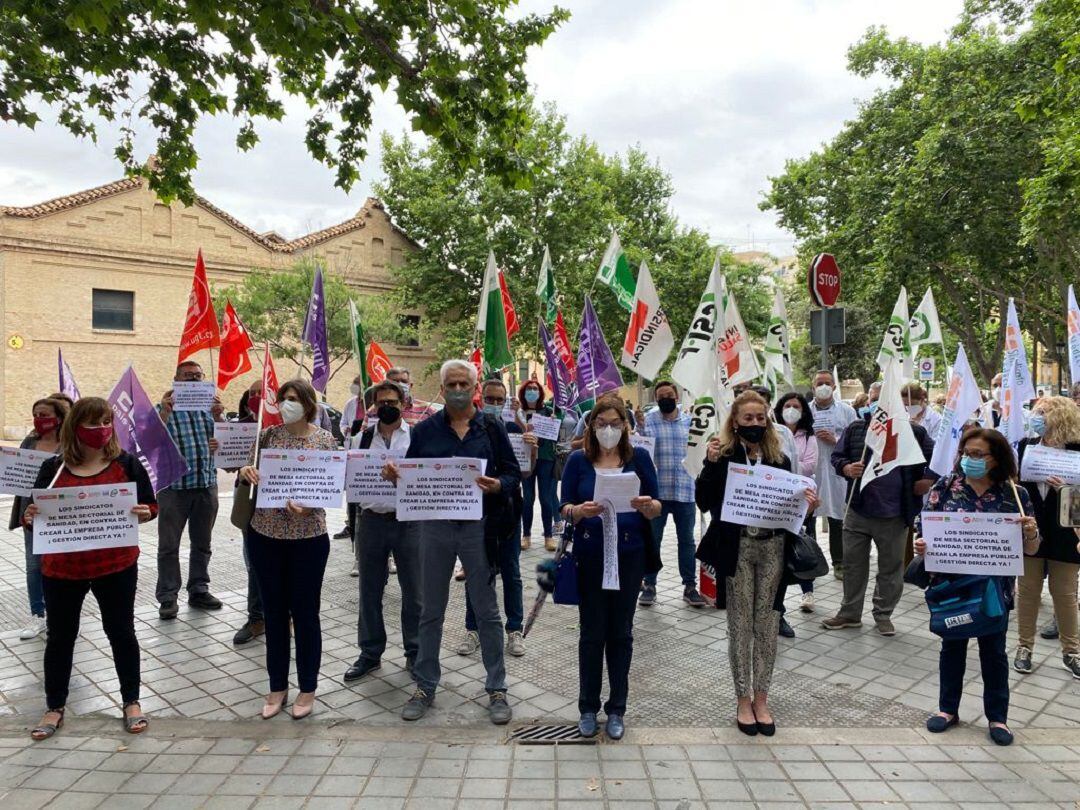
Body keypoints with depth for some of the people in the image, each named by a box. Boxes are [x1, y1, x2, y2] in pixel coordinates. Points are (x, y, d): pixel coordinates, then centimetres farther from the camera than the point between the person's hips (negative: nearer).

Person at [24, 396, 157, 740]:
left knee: (121, 632, 10)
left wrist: (143, 514, -22)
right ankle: (54, 708, 33)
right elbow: (35, 513, 5)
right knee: (60, 636, 14)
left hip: (116, 566, -1)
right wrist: (29, 516, -16)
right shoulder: (53, 468, -1)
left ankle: (131, 702, 25)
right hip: (61, 568, 2)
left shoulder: (126, 463, -5)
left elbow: (150, 506, -1)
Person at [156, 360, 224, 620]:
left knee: (202, 543, 13)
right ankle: (167, 597, 12)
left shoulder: (209, 406, 9)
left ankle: (199, 590, 25)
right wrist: (165, 412, -24)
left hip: (207, 484, 4)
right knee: (169, 545, 3)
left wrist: (218, 417, -13)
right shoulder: (165, 407, 0)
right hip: (174, 486, -3)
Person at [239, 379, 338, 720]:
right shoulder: (267, 435, 3)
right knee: (274, 612, 13)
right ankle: (277, 687, 28)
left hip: (308, 537, -3)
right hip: (265, 534, 3)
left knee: (305, 613, 7)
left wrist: (308, 505, -23)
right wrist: (245, 473, -13)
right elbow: (251, 479, 9)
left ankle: (307, 688, 24)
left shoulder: (325, 440, -4)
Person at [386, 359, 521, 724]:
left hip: (478, 526, -2)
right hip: (435, 526, 2)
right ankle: (425, 686, 27)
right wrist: (394, 474, -15)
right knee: (431, 611, 13)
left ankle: (497, 689, 20)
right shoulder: (425, 429, 4)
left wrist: (498, 485, -20)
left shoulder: (492, 428, 0)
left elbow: (513, 473, 1)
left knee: (487, 611, 7)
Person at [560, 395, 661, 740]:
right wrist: (580, 511, -24)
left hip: (628, 554, 1)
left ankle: (616, 709, 26)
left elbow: (657, 508, 1)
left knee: (621, 632, 10)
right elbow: (564, 508, -2)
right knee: (592, 633, 7)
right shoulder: (578, 460, 0)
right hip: (590, 555, 0)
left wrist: (646, 505, -22)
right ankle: (588, 708, 24)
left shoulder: (639, 457, 1)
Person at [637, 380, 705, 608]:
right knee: (652, 539, 8)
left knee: (687, 540, 11)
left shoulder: (689, 421, 7)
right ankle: (649, 585, 20)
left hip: (685, 490, 2)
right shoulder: (647, 420, -2)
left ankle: (690, 587, 22)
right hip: (656, 490, -2)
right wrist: (641, 428, -21)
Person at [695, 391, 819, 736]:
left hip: (772, 546, 3)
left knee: (767, 623, 9)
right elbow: (703, 502, -10)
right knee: (740, 624, 6)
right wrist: (711, 464, -20)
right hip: (737, 547, -3)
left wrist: (806, 504, -9)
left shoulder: (779, 459, 7)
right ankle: (743, 699, 20)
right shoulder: (722, 456, -3)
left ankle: (761, 698, 23)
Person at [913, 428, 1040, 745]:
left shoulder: (1014, 495, -5)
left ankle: (997, 716, 30)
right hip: (951, 584, 0)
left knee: (993, 650, 13)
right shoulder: (945, 486, -5)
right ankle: (948, 708, 30)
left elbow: (1030, 549, -2)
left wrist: (1031, 533, -23)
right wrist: (920, 544, -25)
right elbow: (924, 527, -5)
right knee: (952, 645, 15)